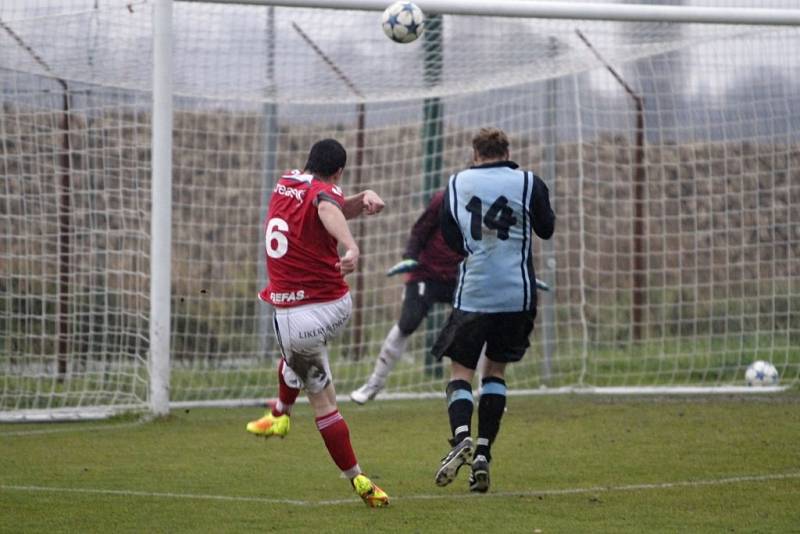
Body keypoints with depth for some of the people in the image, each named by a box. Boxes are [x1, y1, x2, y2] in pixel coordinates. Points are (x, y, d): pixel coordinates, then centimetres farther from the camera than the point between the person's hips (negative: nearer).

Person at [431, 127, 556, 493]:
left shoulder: (457, 184, 4)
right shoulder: (529, 183, 0)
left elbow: (450, 239, 12)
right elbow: (547, 229, 15)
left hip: (471, 294, -1)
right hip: (517, 294, 1)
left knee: (461, 370, 6)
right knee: (495, 370, 14)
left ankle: (461, 435, -23)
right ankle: (483, 456, 4)